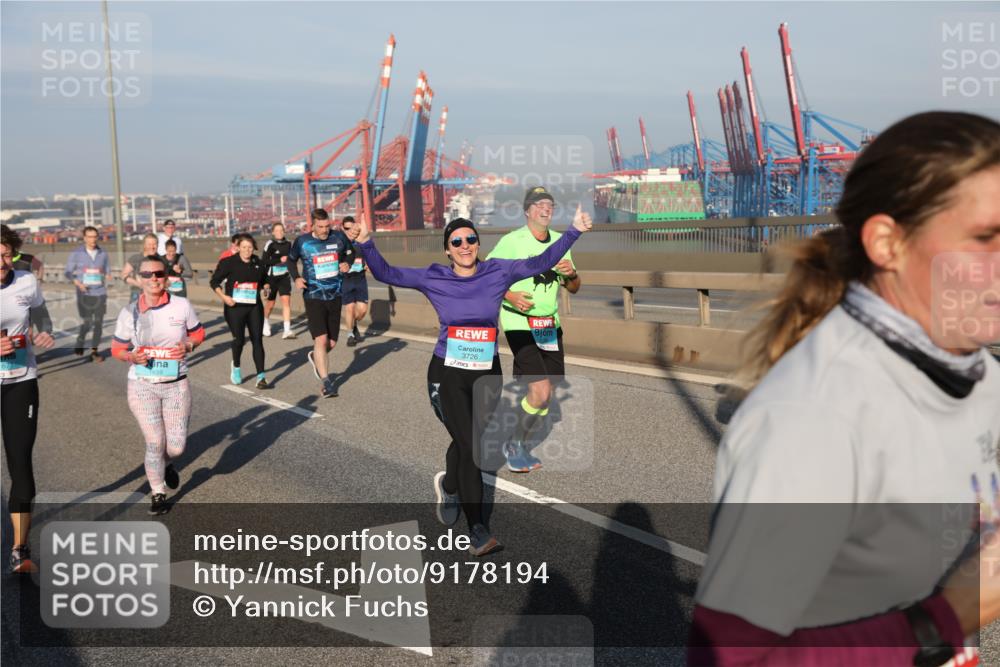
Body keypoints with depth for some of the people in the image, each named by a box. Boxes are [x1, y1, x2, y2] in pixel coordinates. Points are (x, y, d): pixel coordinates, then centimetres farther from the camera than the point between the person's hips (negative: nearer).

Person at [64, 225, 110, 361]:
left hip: (100, 293, 2)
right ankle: (80, 343, 22)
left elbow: (107, 271, 13)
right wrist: (78, 283, -13)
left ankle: (94, 350, 15)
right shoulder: (76, 254, 1)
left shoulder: (103, 253, 6)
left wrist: (106, 276, -10)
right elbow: (68, 272, 4)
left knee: (98, 323, 2)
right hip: (84, 294, -2)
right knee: (86, 323, -6)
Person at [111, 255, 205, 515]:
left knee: (176, 445, 3)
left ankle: (167, 464, 41)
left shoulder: (182, 305, -5)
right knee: (155, 443, 0)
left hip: (176, 385, 1)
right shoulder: (129, 312, -6)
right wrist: (131, 357, -17)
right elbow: (117, 349, 5)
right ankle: (158, 494, 24)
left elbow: (198, 333, 9)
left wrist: (188, 345, -12)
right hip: (143, 386, -1)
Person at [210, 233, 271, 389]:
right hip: (235, 307, -3)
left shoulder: (258, 263, 6)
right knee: (239, 339, 2)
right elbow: (214, 281, 0)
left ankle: (261, 377, -4)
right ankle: (236, 366, 34)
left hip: (254, 307, 3)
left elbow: (264, 279, 24)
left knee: (257, 340, -4)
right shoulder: (229, 262, -5)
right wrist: (223, 296, -12)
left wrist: (265, 287, 3)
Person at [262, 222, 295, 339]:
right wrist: (280, 260, -23)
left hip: (284, 276, 3)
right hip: (272, 277, -3)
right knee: (270, 303, 11)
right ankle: (266, 323, 40)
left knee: (286, 300, -10)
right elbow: (265, 261, -16)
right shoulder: (270, 244, -10)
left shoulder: (288, 244, 5)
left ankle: (287, 330, -12)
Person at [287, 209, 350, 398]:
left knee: (332, 342, 9)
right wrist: (296, 278, -5)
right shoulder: (302, 241, -5)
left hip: (335, 296, 3)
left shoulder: (338, 237, -1)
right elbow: (291, 260, 13)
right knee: (321, 339, -15)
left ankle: (315, 357, 43)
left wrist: (346, 264, -3)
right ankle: (326, 382, -7)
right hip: (314, 296, -3)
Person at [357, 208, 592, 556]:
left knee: (467, 443, 15)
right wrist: (366, 244, -20)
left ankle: (449, 485, 49)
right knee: (469, 447, -7)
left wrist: (574, 231, -9)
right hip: (447, 373, -2)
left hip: (487, 373, 2)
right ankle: (476, 529, 3)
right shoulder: (433, 278, -4)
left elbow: (541, 262, -2)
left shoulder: (498, 272, -2)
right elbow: (386, 273, -5)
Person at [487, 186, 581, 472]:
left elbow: (574, 288, 14)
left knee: (548, 394, 7)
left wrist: (571, 273, -8)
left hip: (550, 325, 7)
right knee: (541, 391, -17)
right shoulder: (511, 242, -11)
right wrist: (510, 296, -22)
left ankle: (518, 445, 27)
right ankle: (515, 446, 6)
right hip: (519, 324, -6)